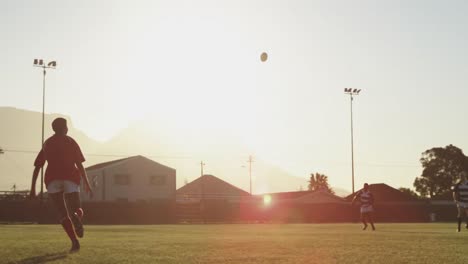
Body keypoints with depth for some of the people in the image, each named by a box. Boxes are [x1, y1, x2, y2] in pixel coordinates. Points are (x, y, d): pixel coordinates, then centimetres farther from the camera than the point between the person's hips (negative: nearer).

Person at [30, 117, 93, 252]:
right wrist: (87, 184, 3)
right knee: (76, 210, 6)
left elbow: (37, 167, 15)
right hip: (70, 178, -2)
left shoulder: (46, 144, 19)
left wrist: (33, 189, 17)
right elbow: (79, 164, 1)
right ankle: (76, 218, -35)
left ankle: (74, 241, -16)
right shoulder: (70, 141, 10)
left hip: (52, 179, 2)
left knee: (63, 214, 6)